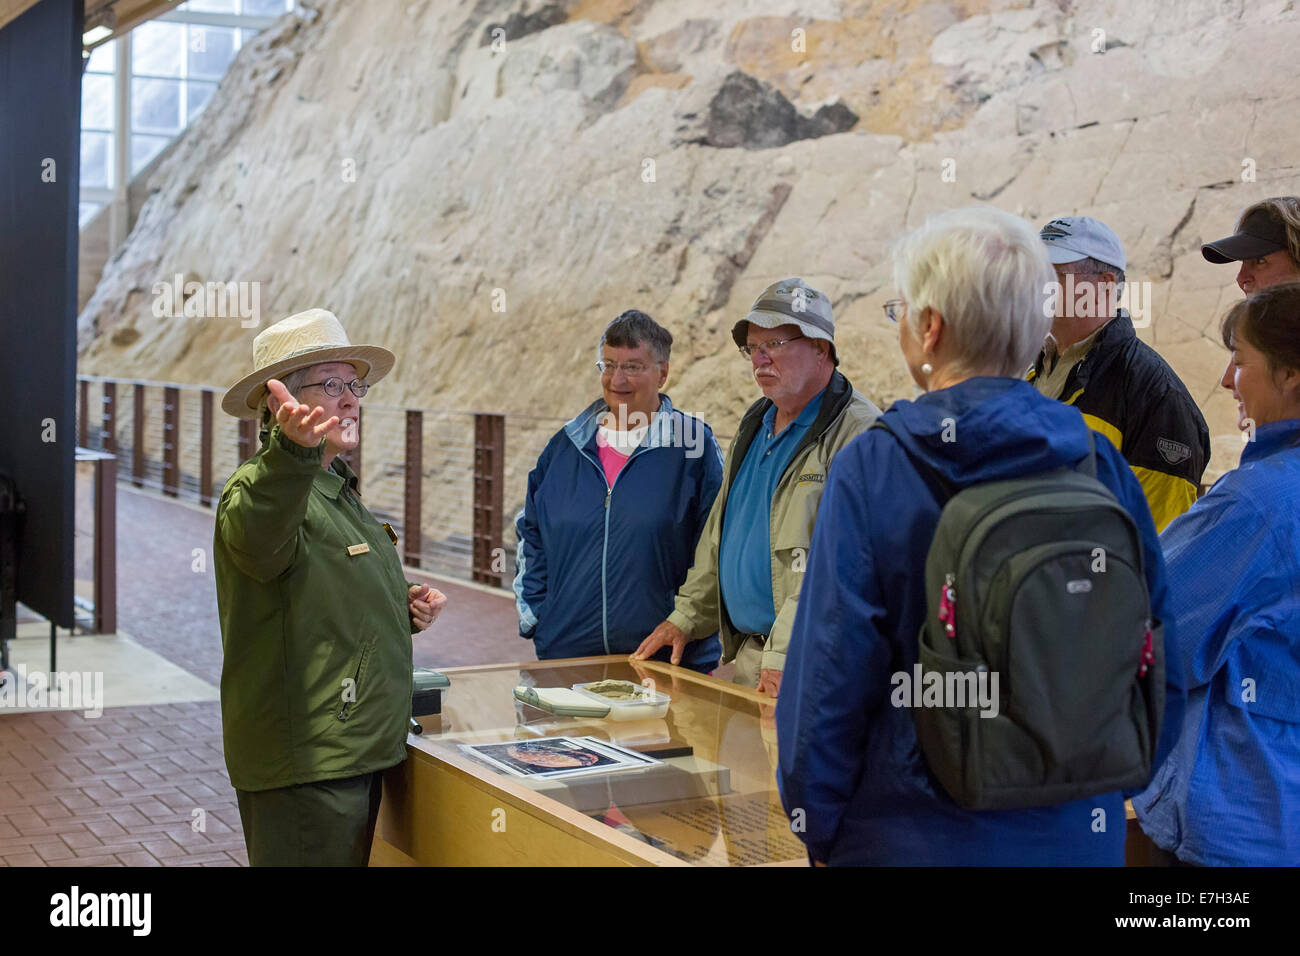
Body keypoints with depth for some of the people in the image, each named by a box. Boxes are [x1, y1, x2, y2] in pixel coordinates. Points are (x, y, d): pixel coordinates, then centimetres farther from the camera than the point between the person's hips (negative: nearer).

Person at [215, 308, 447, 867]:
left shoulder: (336, 489, 18)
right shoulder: (261, 485, -15)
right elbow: (257, 541, -41)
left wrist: (404, 611, 10)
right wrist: (292, 452, -59)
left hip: (353, 752, 10)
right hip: (304, 763, -10)